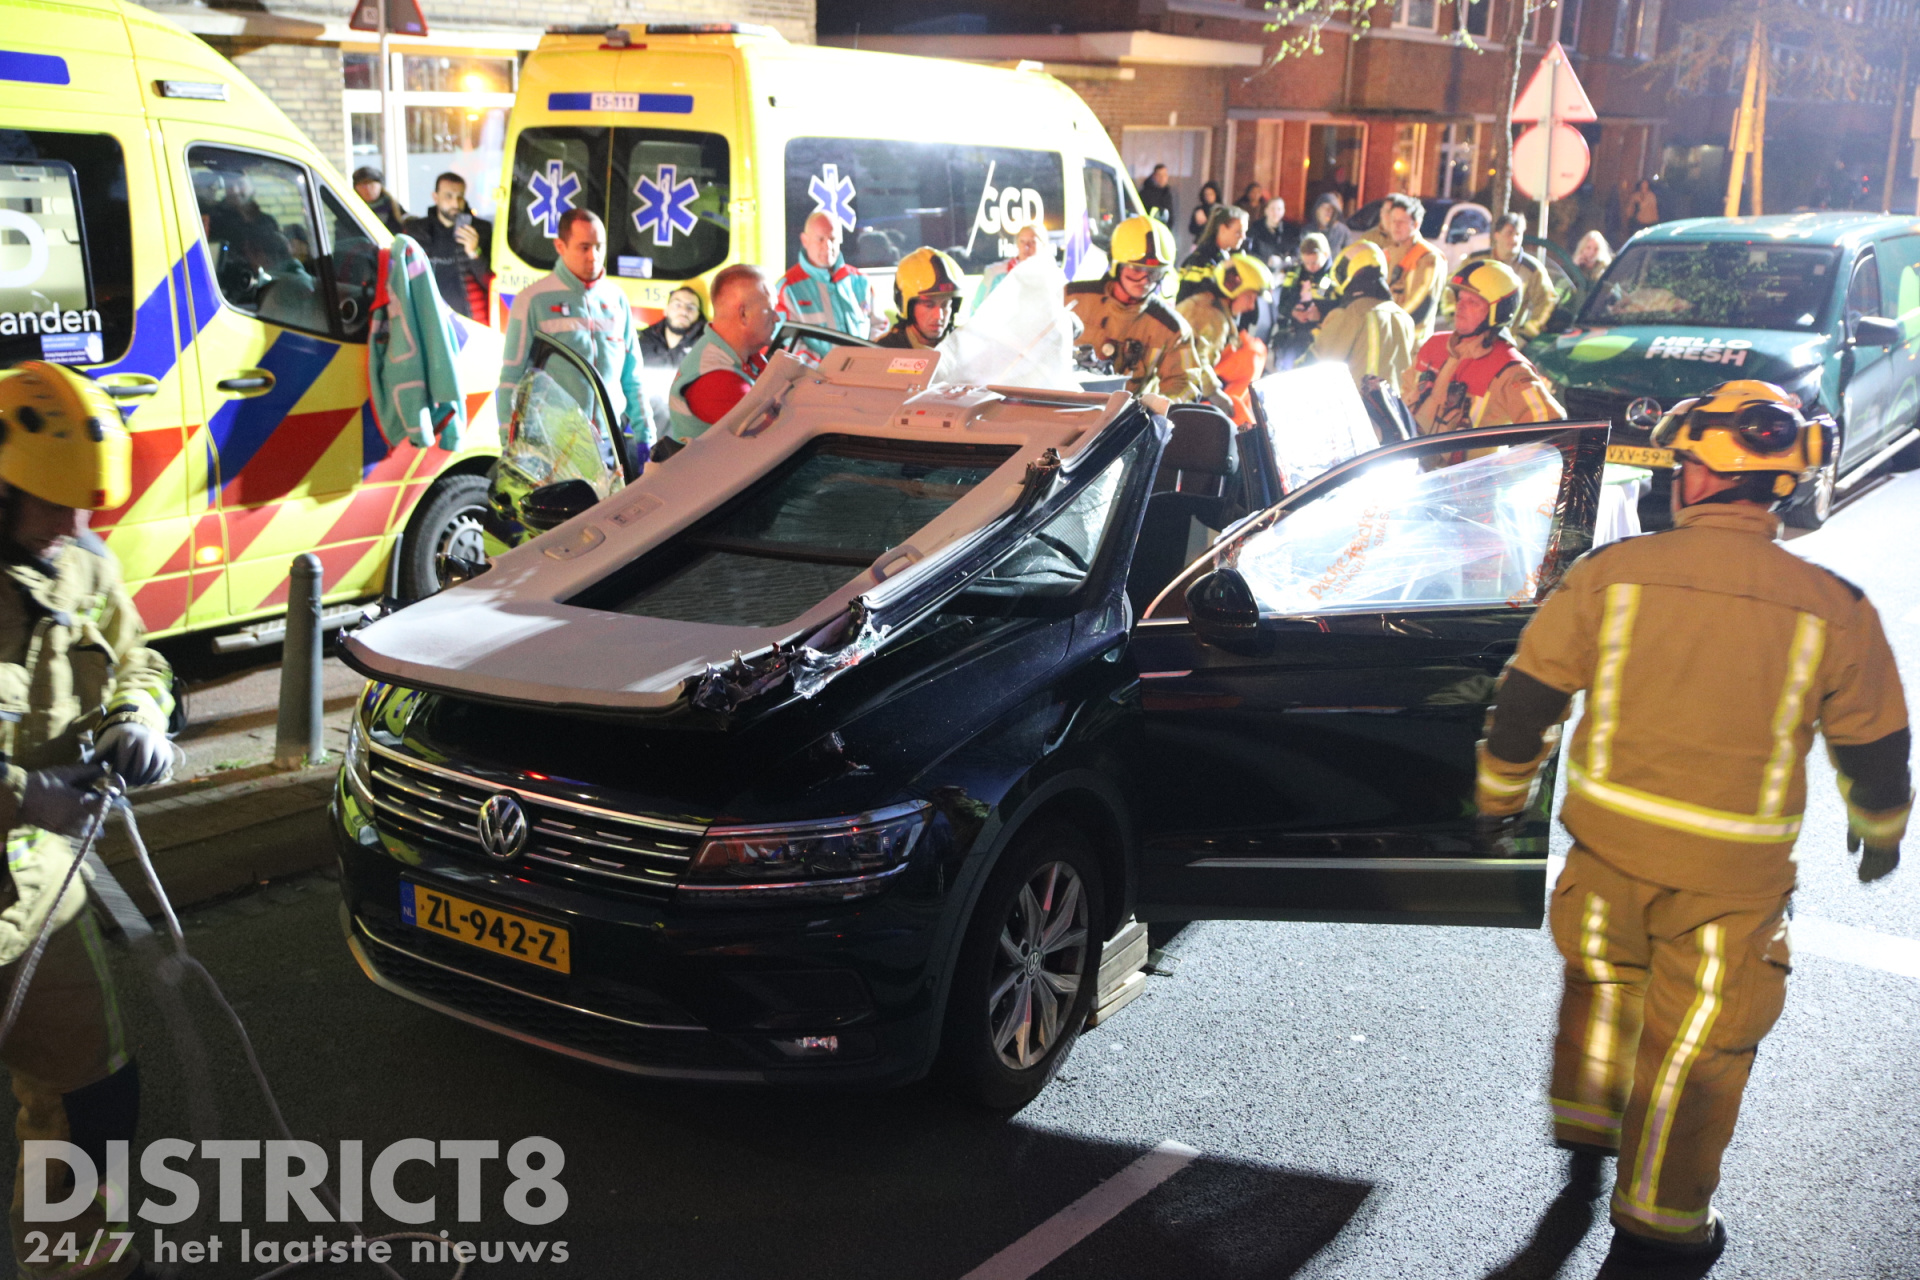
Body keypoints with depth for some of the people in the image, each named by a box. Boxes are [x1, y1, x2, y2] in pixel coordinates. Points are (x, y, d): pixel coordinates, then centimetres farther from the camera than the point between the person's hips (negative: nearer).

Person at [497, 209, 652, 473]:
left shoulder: (616, 298, 12)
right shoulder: (534, 300, 0)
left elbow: (632, 377, 18)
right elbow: (511, 377, 0)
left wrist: (644, 436, 13)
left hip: (613, 440, 4)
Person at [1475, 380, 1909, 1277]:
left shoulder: (1611, 573, -11)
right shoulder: (1833, 610, -10)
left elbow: (1525, 701, -2)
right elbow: (1876, 752, 2)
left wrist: (1500, 797, 15)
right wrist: (1879, 833, 23)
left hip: (1608, 841, 1)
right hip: (1736, 874, -1)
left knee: (1601, 981, 27)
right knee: (1696, 1044, 12)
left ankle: (1585, 1134, 42)